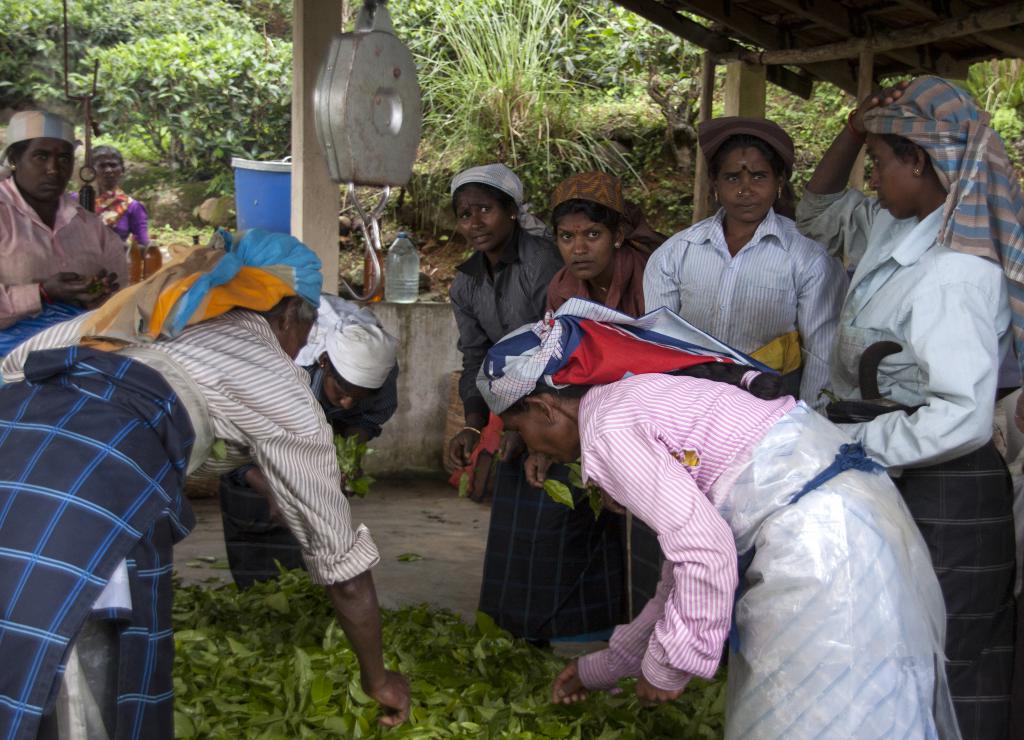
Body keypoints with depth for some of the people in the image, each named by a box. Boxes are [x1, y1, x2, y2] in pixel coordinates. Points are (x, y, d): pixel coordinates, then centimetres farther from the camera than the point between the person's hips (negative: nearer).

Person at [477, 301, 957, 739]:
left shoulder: (605, 427, -9)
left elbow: (705, 548, -19)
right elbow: (685, 570, 26)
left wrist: (666, 665, -5)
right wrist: (603, 667, 34)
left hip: (816, 542, -10)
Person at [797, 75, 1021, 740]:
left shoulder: (954, 273, -23)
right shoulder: (896, 231, 5)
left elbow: (963, 417, -29)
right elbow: (821, 212, 24)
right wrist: (852, 134, 8)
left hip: (941, 495, -9)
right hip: (892, 484, 9)